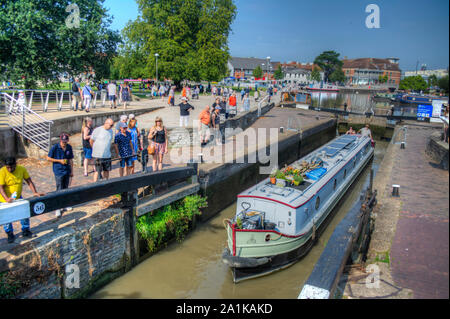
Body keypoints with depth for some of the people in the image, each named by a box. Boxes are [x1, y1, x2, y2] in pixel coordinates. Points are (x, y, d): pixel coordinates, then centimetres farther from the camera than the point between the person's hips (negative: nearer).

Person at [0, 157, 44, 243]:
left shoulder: (22, 169, -12)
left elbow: (29, 181, -5)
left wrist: (35, 192, -16)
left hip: (18, 197, 3)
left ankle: (25, 230, 21)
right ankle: (10, 234, 23)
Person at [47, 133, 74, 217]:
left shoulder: (69, 147, 3)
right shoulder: (55, 147, -10)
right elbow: (48, 158, -5)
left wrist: (71, 171, 12)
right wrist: (59, 161, -14)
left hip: (67, 171, 5)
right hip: (58, 172, -5)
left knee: (65, 189, 14)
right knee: (59, 190, -5)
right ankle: (58, 208, 2)